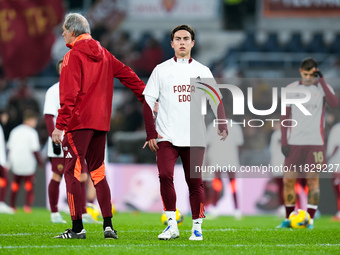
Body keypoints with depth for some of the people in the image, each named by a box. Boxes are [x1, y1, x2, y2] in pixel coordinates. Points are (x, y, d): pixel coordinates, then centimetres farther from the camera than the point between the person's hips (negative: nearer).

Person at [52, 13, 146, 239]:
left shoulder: (73, 56, -8)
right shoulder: (103, 54, 13)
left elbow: (69, 94, -15)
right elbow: (128, 75, 18)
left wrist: (60, 125, -16)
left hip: (78, 121, -7)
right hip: (101, 123, 7)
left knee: (72, 172, -4)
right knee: (98, 172, 13)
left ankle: (77, 227, -7)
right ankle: (108, 225, 8)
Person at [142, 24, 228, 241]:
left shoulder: (203, 71, 10)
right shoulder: (161, 70, 7)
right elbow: (148, 102, 5)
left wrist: (222, 126, -5)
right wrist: (151, 133, -4)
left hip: (195, 139, 1)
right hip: (166, 137, -1)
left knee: (195, 182, 0)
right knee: (165, 176, -17)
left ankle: (197, 227, 9)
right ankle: (172, 223, -10)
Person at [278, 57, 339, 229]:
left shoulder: (323, 88, 2)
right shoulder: (291, 89, 7)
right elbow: (285, 116, 10)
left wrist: (321, 80, -18)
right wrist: (284, 141, 2)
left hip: (315, 142, -2)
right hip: (294, 142, 2)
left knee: (313, 179, -4)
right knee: (288, 179, -1)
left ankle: (310, 219, -1)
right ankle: (288, 218, 8)